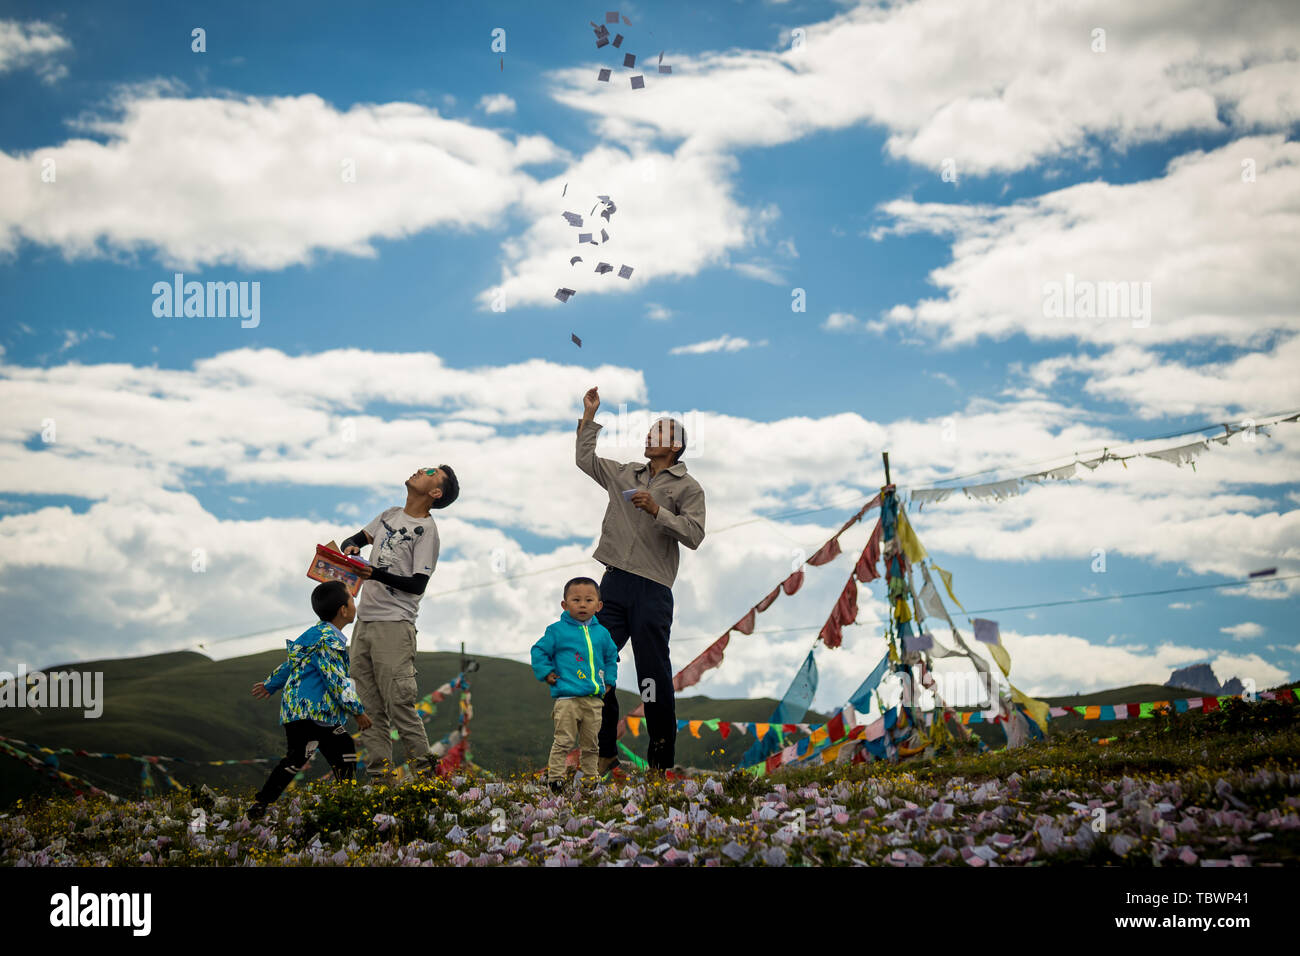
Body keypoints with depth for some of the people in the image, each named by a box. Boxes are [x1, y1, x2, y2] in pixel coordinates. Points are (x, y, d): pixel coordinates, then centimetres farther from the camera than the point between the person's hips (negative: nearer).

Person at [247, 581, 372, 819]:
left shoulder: (321, 634, 15)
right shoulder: (327, 642, -18)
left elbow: (292, 664, 26)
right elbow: (337, 683, -20)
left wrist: (270, 684, 36)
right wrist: (358, 711, -13)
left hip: (321, 713, 11)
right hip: (305, 713, -11)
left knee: (344, 748, 13)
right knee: (298, 758, -14)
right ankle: (258, 807, -14)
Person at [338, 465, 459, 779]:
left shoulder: (426, 530, -7)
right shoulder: (391, 515, 16)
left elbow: (418, 583, -13)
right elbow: (356, 539, 24)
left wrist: (376, 574, -23)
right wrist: (351, 547, -1)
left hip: (395, 625, -7)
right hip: (364, 621, 7)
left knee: (398, 701, -11)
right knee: (369, 703, 5)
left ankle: (424, 762, -2)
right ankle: (378, 769, 8)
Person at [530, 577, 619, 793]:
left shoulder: (601, 633, 11)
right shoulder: (557, 630, -1)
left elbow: (611, 656, 27)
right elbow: (539, 651, 5)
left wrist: (609, 680, 19)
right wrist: (546, 673, -3)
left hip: (594, 698, 4)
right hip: (567, 697, -4)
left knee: (590, 743, 11)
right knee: (564, 741, -7)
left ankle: (590, 775, 22)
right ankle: (555, 777, -2)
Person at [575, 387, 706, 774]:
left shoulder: (687, 487, 3)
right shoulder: (625, 473, 19)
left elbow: (694, 535, -8)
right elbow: (585, 459, 29)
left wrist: (656, 510, -17)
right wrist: (589, 415, 24)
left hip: (652, 589, -5)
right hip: (614, 583, 5)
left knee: (653, 673, -4)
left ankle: (661, 761, 4)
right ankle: (605, 753, 13)